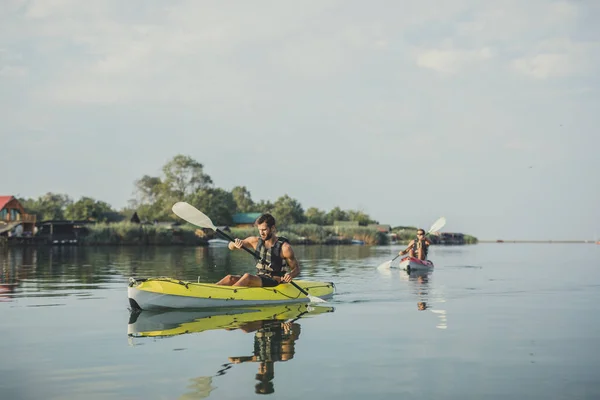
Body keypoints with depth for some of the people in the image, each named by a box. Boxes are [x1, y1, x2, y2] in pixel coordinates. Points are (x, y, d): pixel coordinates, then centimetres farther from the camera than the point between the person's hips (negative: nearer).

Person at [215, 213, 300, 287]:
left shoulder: (284, 247, -7)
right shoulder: (256, 241, 6)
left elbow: (296, 268, 1)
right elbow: (230, 246, 9)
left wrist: (291, 275, -23)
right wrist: (235, 244, -16)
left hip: (274, 282, -6)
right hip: (259, 279, 6)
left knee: (247, 277, -31)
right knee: (230, 278, -17)